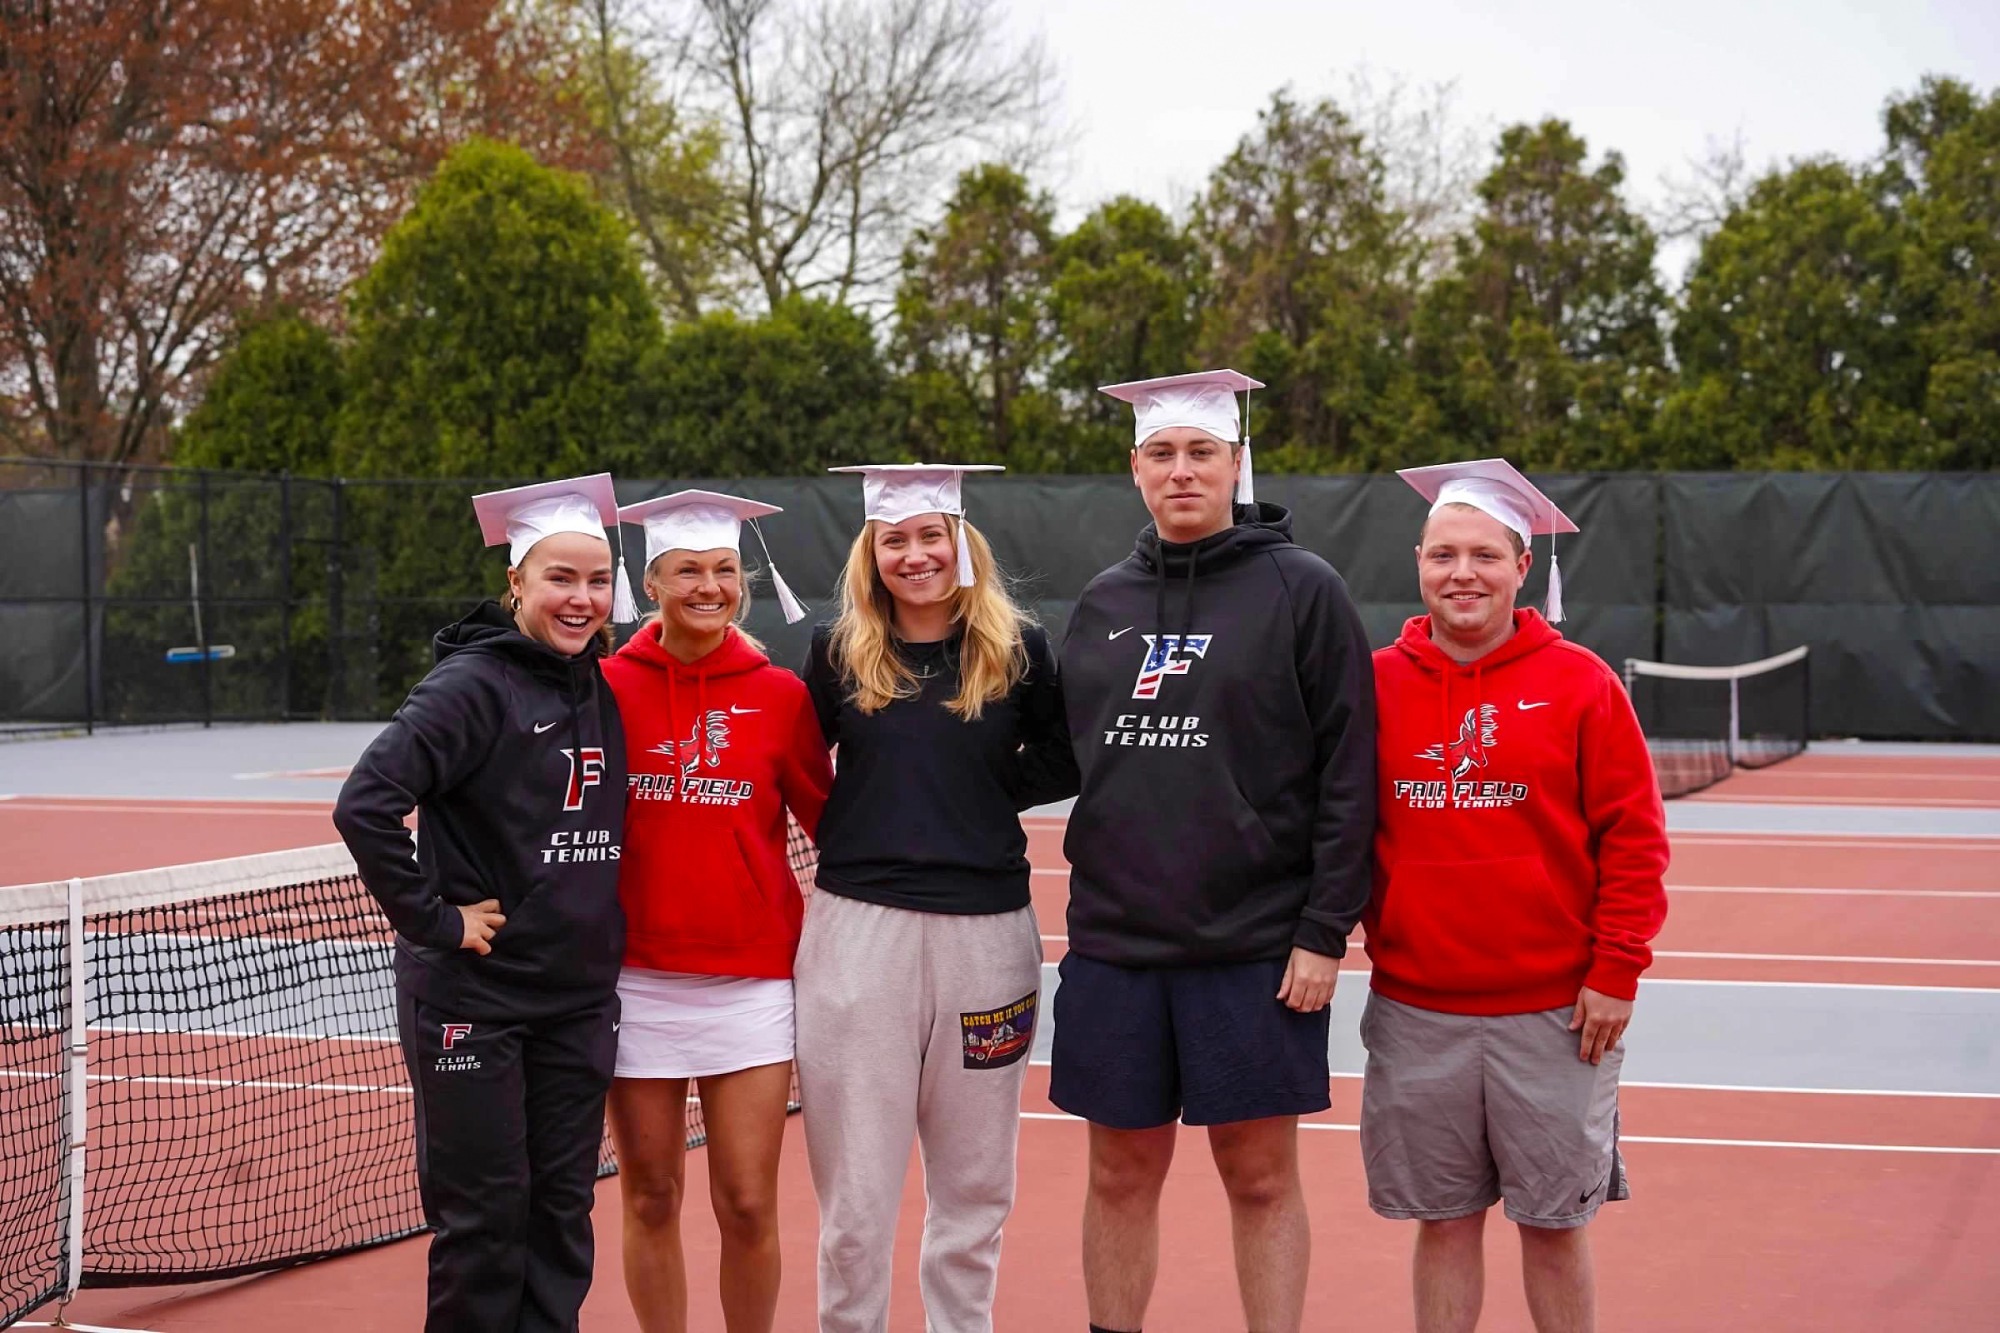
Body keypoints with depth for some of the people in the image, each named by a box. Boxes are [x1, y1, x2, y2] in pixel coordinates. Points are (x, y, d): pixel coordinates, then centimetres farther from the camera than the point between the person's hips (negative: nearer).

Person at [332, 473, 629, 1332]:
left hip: (580, 995, 6)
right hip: (473, 994, -6)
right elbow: (364, 804, -22)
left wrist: (605, 924, 9)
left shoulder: (601, 690, 7)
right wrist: (431, 917, -19)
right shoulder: (474, 686, -13)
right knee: (485, 1213, 1)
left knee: (563, 1205, 10)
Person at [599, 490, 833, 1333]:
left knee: (748, 1206, 0)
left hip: (751, 979, 0)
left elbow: (831, 822, 8)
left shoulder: (781, 694, 0)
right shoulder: (608, 686, -2)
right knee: (650, 1199, 8)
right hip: (637, 975, 0)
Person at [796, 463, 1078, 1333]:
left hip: (985, 930, 1)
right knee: (855, 1188, 2)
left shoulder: (1018, 650, 4)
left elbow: (1062, 768, 8)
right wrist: (850, 828, 1)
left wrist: (987, 791, -3)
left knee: (974, 1182, 10)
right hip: (858, 928, 0)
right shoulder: (837, 653, 6)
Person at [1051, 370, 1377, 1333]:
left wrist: (1325, 929, -12)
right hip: (1112, 941, 4)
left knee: (1259, 1176, 3)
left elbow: (1347, 774, -7)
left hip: (1256, 949, -4)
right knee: (1122, 1174, 10)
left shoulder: (1302, 591, -3)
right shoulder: (1103, 602, 11)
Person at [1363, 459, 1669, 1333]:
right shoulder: (1375, 684, 3)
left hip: (1554, 1012, -2)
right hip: (1415, 1011, 2)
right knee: (1444, 1219, 10)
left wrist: (1615, 972, -7)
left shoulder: (1579, 681, -3)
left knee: (1555, 1220, 7)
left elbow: (1633, 836, -3)